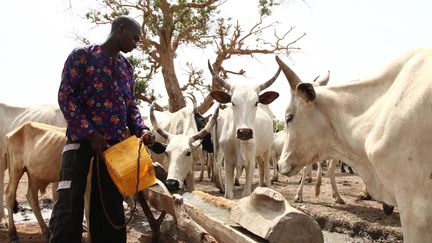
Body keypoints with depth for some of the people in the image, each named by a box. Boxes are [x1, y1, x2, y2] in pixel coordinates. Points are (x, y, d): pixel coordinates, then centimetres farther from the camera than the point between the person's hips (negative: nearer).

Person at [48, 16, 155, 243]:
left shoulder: (127, 68, 17)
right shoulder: (82, 55, 1)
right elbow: (65, 96, -6)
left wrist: (142, 130, -2)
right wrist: (89, 133, -15)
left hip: (115, 143, 5)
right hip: (82, 137, -5)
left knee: (110, 205, 7)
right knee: (70, 204, -8)